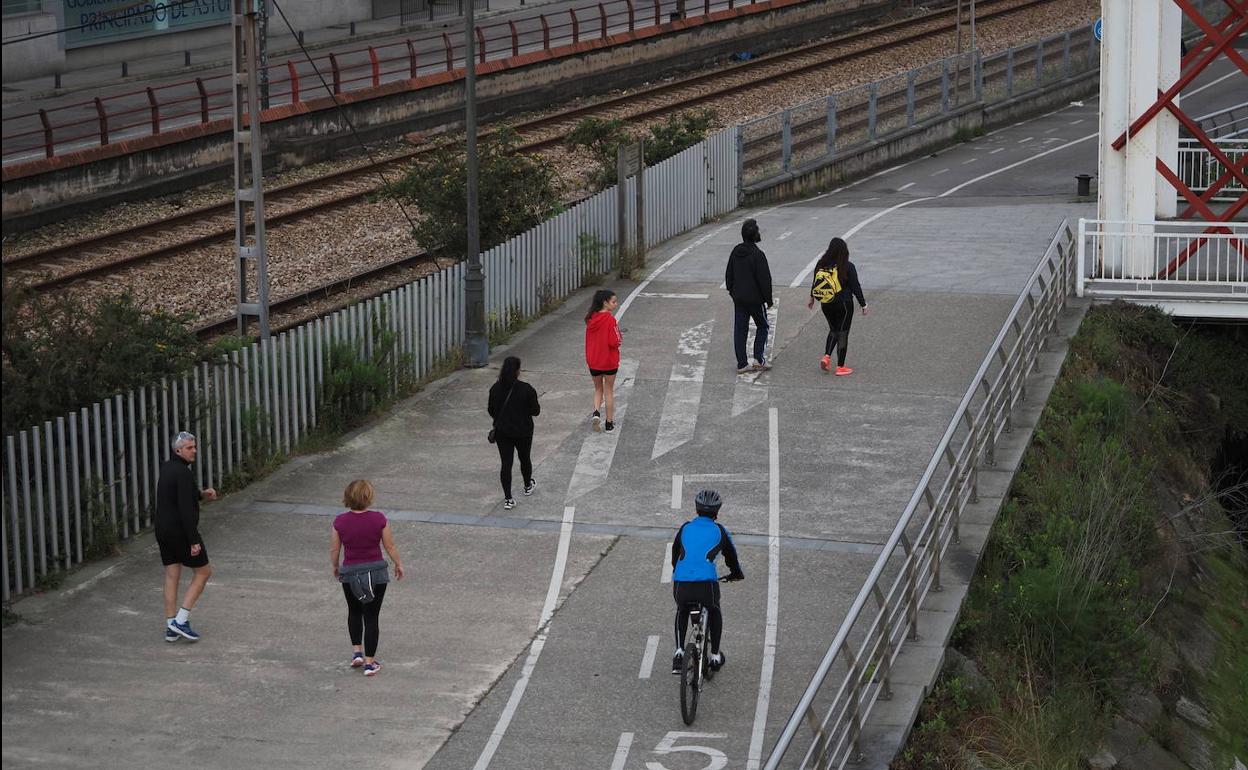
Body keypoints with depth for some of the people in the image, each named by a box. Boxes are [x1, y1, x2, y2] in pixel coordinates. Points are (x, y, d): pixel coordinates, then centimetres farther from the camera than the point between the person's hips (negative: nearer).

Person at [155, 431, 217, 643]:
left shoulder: (166, 468, 11)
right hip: (181, 531, -9)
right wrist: (194, 541, -22)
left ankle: (171, 628, 12)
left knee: (171, 577, 12)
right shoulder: (183, 473, -19)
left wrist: (201, 494, 10)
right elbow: (186, 508, -23)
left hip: (163, 530, 9)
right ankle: (181, 621, -2)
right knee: (203, 571, 5)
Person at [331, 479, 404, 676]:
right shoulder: (379, 519, -14)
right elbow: (390, 546, -3)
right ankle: (369, 662, 9)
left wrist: (335, 568, 18)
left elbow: (334, 550, -1)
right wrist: (398, 564, 14)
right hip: (376, 571, -1)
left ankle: (357, 651, 22)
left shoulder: (340, 521, -11)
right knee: (371, 616, 7)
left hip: (350, 573, 1)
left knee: (354, 612, 26)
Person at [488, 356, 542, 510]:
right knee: (525, 458, 22)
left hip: (502, 432, 1)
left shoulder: (495, 389, -7)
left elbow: (492, 411, 2)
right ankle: (528, 486, 45)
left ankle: (508, 499, -3)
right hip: (523, 432, -1)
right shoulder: (526, 389, -16)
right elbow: (535, 411, -10)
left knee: (506, 463, 3)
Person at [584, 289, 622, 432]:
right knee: (609, 391, 11)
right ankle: (609, 422, 16)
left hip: (593, 361, 4)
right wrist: (620, 339, 0)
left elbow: (588, 340, 7)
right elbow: (614, 342, -20)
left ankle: (596, 412, -5)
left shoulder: (591, 319, -1)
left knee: (598, 389, 19)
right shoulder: (609, 319, -19)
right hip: (609, 361, -4)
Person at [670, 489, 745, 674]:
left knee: (682, 611, 32)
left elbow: (675, 553, 33)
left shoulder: (686, 528, 19)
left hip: (681, 583, 2)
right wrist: (737, 573, 48)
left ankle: (679, 651, 17)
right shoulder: (720, 531, 14)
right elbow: (731, 555, 27)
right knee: (714, 611, 30)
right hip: (706, 583, -1)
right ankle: (715, 656, 31)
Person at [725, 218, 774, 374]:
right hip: (755, 299, -6)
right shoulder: (757, 255, -18)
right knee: (762, 327, 11)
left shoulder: (736, 251, 3)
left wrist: (732, 291, 24)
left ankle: (741, 364, 8)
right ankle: (759, 359, 2)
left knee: (740, 330, 8)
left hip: (738, 298, 6)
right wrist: (768, 299, -7)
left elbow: (729, 275, 13)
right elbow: (764, 279, -16)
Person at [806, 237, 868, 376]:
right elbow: (856, 288, -11)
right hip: (844, 305, -4)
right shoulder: (848, 267, -14)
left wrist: (812, 299, 26)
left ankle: (826, 356, 4)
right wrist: (864, 306, -2)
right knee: (842, 333, 5)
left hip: (826, 305, 4)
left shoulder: (821, 265, -2)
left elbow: (815, 283, 10)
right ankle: (840, 367, 8)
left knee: (833, 330, 22)